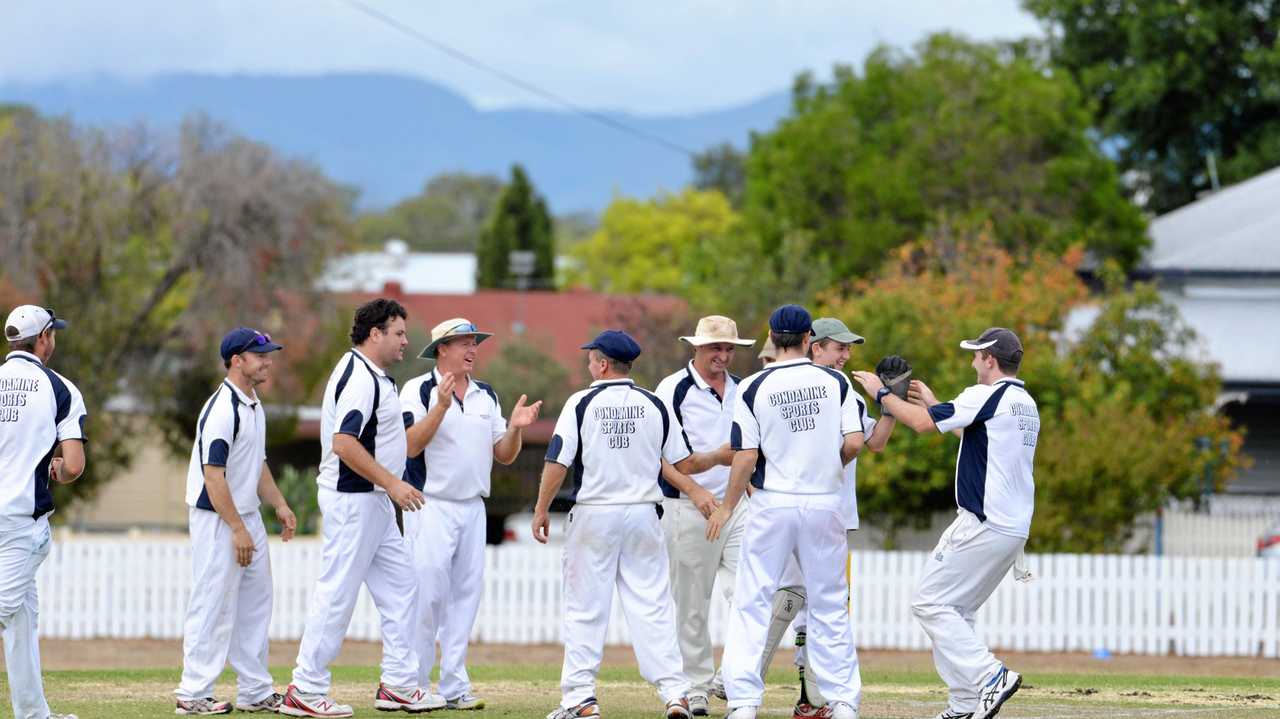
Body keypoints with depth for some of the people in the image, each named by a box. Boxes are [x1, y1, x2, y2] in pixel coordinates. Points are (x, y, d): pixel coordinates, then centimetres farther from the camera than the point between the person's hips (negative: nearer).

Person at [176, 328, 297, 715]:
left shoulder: (254, 407, 13)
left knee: (255, 606, 12)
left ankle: (255, 691, 19)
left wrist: (280, 505, 13)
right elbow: (213, 475, -22)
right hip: (217, 522, -10)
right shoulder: (221, 409, -18)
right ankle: (194, 694, -4)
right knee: (214, 606, -8)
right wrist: (237, 529, -23)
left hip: (248, 517, 10)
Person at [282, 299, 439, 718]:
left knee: (399, 587, 12)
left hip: (374, 500, 11)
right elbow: (343, 443, -26)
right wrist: (392, 483, -24)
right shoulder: (359, 377, -18)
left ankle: (398, 684, 15)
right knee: (338, 593, -7)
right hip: (353, 499, -11)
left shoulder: (372, 375, 15)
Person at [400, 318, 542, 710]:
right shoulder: (418, 391, -5)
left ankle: (454, 687, 8)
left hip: (473, 508, 6)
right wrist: (441, 407, -25)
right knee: (428, 594, -9)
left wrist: (515, 428, -6)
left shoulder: (486, 395, 13)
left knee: (466, 595, 5)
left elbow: (503, 455, 14)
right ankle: (413, 686, -3)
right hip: (430, 506, -6)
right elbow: (409, 445, -16)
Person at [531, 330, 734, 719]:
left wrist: (541, 511, 1)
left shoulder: (582, 403, -5)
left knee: (585, 609, 4)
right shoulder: (654, 405, 3)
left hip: (593, 516, -2)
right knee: (653, 606, 3)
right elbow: (685, 465, 6)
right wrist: (719, 457, 23)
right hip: (642, 516, 2)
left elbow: (557, 463, -9)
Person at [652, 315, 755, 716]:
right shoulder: (673, 390, -4)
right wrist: (695, 491, -18)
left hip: (738, 506, 4)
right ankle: (696, 686, 10)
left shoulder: (741, 392, 13)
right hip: (689, 511, -4)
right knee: (692, 604, 2)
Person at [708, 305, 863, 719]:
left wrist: (727, 508, 3)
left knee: (752, 603, 3)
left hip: (772, 504, -2)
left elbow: (746, 457, -9)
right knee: (830, 605, 11)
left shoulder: (754, 387, -6)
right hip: (825, 503, 2)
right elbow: (854, 442, -7)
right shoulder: (835, 382, -1)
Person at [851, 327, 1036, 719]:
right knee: (955, 610, 16)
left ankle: (990, 676, -15)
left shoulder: (987, 396, -12)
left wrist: (882, 393, 3)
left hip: (983, 525, -9)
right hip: (1014, 529, 9)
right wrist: (932, 401, 37)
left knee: (930, 603, -5)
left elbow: (923, 423, -12)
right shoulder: (1026, 404, 16)